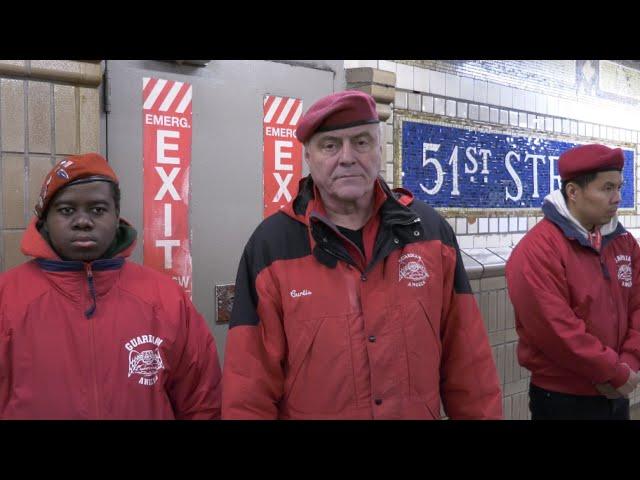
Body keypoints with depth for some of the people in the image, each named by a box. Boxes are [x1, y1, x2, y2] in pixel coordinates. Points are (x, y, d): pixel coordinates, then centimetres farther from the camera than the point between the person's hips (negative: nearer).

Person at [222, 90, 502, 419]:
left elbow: (466, 361, -2)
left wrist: (482, 414, -1)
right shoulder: (270, 246, -14)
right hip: (311, 411, -2)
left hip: (422, 412, 3)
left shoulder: (431, 230, -6)